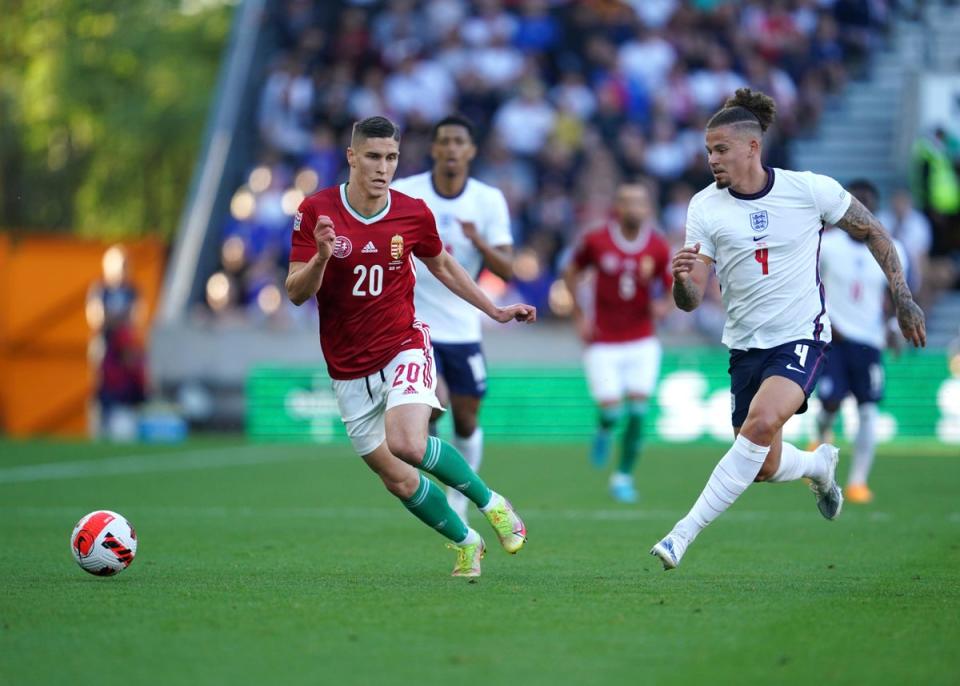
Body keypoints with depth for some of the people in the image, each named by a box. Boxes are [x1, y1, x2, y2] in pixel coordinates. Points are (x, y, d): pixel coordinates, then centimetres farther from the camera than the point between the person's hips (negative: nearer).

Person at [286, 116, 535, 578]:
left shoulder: (414, 214, -5)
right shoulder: (316, 211, -10)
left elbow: (442, 265, 15)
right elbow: (296, 293, -12)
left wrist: (495, 311, 18)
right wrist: (321, 258, -31)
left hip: (404, 347, -1)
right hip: (349, 368, 1)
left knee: (407, 444, -28)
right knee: (398, 480, 3)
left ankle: (489, 502, -5)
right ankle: (465, 543, 26)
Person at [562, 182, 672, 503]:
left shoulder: (658, 247, -4)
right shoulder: (595, 241, -7)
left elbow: (671, 289, 7)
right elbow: (571, 272, 10)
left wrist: (662, 304, -16)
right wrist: (579, 316, 3)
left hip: (642, 341, 1)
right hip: (603, 343, -1)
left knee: (637, 410, -10)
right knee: (612, 410, -13)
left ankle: (624, 476, 6)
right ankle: (603, 430, 26)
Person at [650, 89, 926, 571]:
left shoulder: (810, 189, -11)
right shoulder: (705, 207, -7)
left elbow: (872, 232, 5)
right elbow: (690, 301, -10)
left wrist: (903, 298, 3)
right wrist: (682, 280, -33)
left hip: (801, 337, -4)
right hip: (745, 345, 4)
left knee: (761, 422, -30)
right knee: (765, 469, 6)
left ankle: (683, 534, -27)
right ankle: (821, 464, 44)